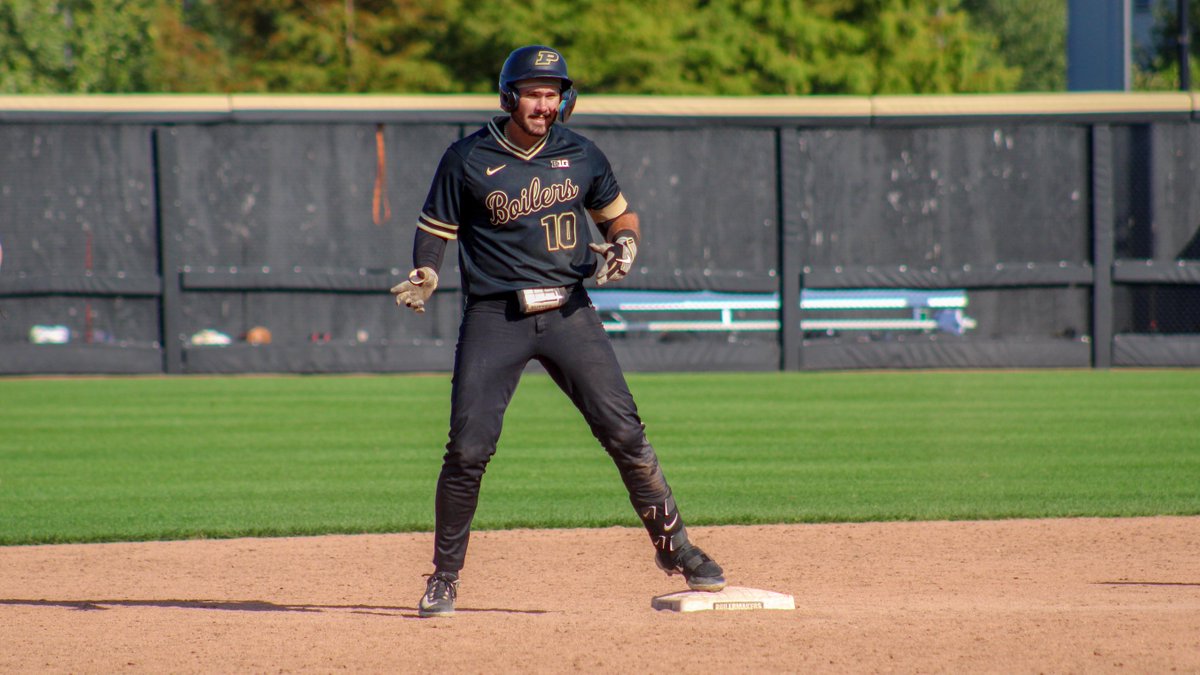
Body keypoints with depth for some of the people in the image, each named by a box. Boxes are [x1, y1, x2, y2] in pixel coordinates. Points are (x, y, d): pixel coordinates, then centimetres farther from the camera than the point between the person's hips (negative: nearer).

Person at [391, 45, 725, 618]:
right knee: (468, 449, -9)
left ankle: (674, 548, 7)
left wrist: (624, 244, -3)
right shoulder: (468, 161, -1)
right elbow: (434, 229, 6)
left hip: (568, 311, 2)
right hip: (494, 317, -2)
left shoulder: (581, 156, 7)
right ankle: (444, 577, 6)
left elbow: (619, 215, 19)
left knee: (625, 434, -6)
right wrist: (425, 276, -14)